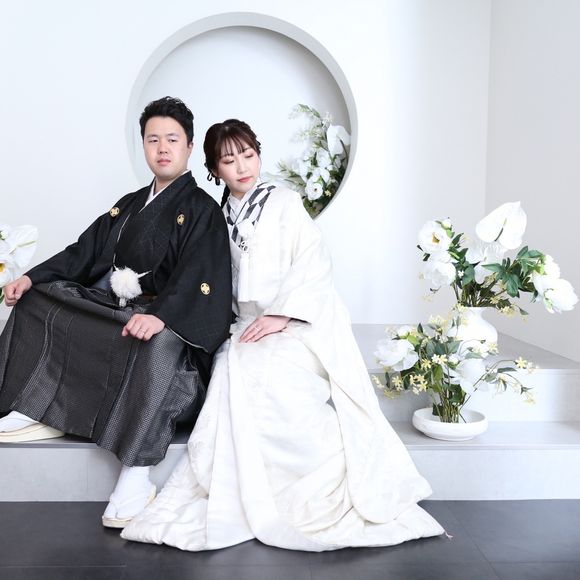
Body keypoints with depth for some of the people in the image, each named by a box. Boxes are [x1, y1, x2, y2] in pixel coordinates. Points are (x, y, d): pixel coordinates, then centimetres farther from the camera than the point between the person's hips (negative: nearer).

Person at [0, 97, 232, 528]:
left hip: (167, 318, -8)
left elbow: (198, 275, -20)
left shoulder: (202, 210, -4)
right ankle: (37, 411, -7)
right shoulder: (129, 205, 20)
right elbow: (85, 251, 16)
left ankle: (137, 474, -35)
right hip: (114, 306, 8)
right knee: (37, 299, 5)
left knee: (157, 342, -40)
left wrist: (161, 315, -38)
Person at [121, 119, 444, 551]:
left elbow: (314, 260, -6)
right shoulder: (222, 216, 19)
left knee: (269, 374, -32)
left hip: (299, 321, -4)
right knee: (235, 371, -27)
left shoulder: (283, 202, 5)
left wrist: (282, 313, -18)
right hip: (249, 323, 4)